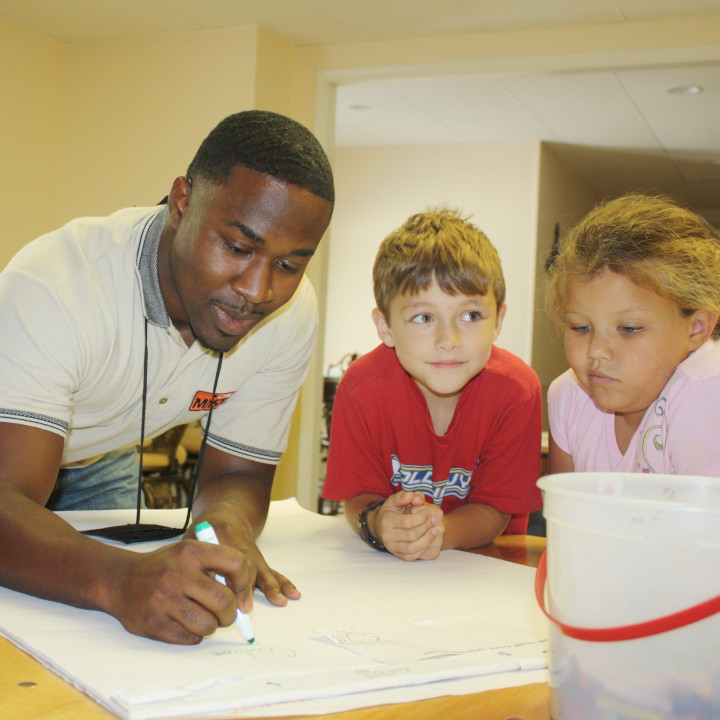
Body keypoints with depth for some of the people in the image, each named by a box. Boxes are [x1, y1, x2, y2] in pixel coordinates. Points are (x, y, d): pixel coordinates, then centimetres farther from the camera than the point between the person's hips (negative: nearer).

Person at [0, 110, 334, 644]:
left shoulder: (293, 315, -22)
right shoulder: (51, 287, -37)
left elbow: (237, 472, -12)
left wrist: (226, 522, -35)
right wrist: (120, 579, -64)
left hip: (101, 465, 3)